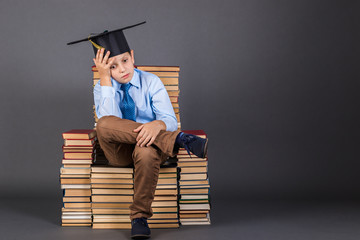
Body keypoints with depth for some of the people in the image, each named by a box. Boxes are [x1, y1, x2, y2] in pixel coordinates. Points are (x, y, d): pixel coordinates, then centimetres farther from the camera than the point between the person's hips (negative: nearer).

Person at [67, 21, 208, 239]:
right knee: (104, 125, -33)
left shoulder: (151, 82, 2)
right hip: (120, 154, 2)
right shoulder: (102, 88, 5)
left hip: (147, 141, -2)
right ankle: (178, 140, -36)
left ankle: (140, 217, -26)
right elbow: (109, 118, -16)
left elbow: (170, 120, -9)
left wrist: (157, 125, -34)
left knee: (146, 151, -41)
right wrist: (105, 79, -18)